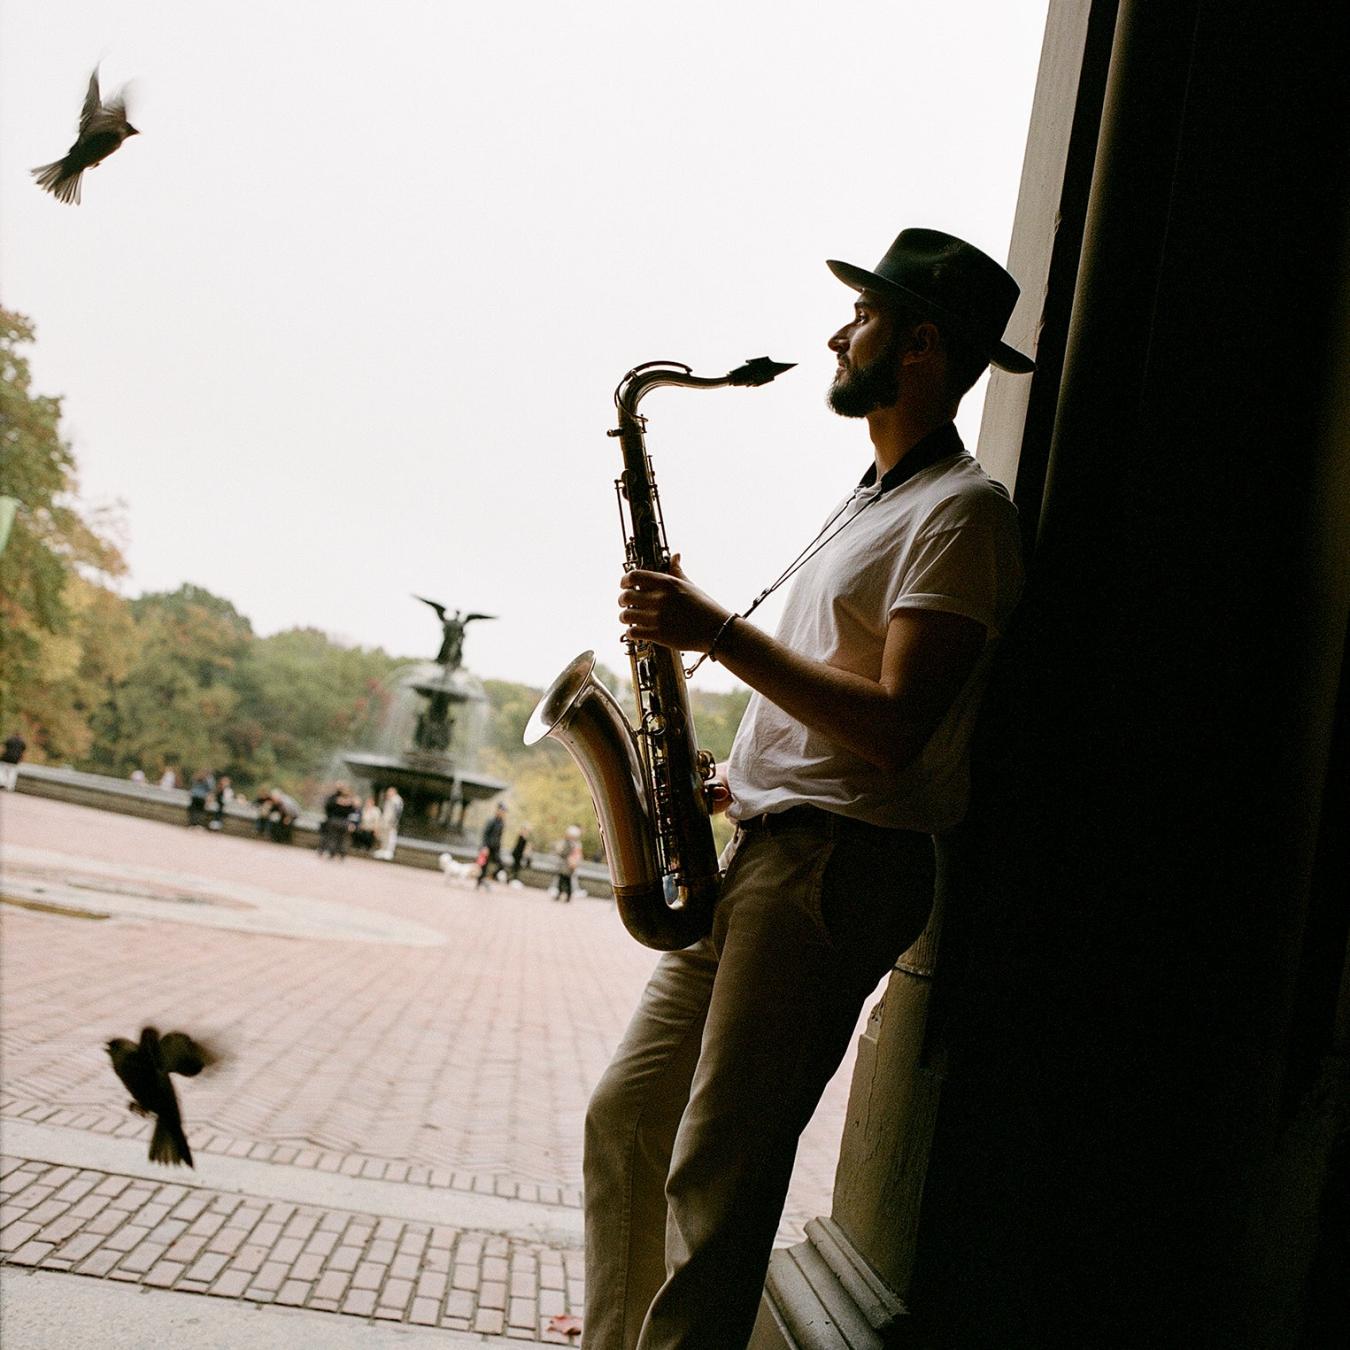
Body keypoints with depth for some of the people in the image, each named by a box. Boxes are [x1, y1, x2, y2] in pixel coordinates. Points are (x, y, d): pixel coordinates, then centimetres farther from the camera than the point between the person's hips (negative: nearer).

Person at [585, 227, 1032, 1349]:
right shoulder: (873, 500, 21)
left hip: (837, 867, -10)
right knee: (626, 1120, 13)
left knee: (717, 1172, -8)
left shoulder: (960, 512, -11)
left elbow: (893, 729, -21)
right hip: (758, 850, 10)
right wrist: (733, 782, 11)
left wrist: (718, 632, -19)